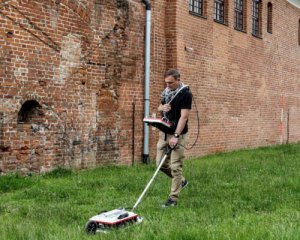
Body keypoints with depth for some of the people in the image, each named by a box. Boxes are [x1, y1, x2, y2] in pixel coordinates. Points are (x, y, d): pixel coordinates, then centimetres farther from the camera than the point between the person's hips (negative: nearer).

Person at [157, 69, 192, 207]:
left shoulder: (185, 94, -14)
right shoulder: (166, 91, 8)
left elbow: (184, 117, -19)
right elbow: (160, 108, 21)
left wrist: (176, 136, -26)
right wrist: (162, 108, -4)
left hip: (177, 134, -7)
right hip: (164, 132, 7)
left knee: (175, 166, -5)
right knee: (161, 163, 9)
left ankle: (173, 198, 1)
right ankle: (181, 181, 31)